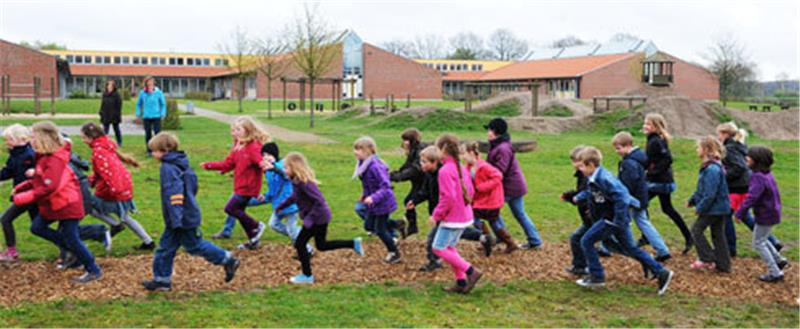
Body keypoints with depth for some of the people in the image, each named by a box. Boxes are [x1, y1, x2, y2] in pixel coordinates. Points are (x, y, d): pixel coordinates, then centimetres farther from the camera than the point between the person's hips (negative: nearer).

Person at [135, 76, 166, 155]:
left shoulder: (158, 92, -5)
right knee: (148, 134, 7)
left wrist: (163, 113, -5)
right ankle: (149, 151, 18)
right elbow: (138, 104, 11)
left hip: (156, 117, -2)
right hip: (146, 117, 2)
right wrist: (138, 114, 4)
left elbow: (163, 104, 4)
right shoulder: (142, 93, -1)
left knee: (158, 133, -6)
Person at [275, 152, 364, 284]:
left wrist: (309, 218, -30)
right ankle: (354, 243, 21)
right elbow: (294, 197, 22)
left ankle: (307, 276, 11)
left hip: (317, 217, -10)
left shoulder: (304, 183, -26)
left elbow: (319, 201, -29)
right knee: (321, 245, 21)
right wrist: (281, 206, 18)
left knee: (300, 244, -1)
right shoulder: (297, 181, 3)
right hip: (321, 217, 10)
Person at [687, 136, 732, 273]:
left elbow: (710, 194, -25)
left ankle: (707, 259, 5)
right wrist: (692, 200, 18)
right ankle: (723, 265, 19)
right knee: (718, 235, 13)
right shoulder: (709, 166, 10)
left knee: (696, 230, 1)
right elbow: (702, 189, 19)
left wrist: (700, 208, -17)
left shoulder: (712, 169, -23)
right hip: (720, 207, 10)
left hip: (713, 208, -10)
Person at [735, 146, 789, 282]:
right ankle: (779, 260, 31)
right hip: (772, 212, 9)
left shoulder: (758, 177, -25)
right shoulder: (767, 174, 5)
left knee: (758, 243, 2)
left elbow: (751, 197, -31)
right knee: (761, 239, 25)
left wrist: (740, 213, -24)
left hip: (765, 215, -9)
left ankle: (775, 273, 6)